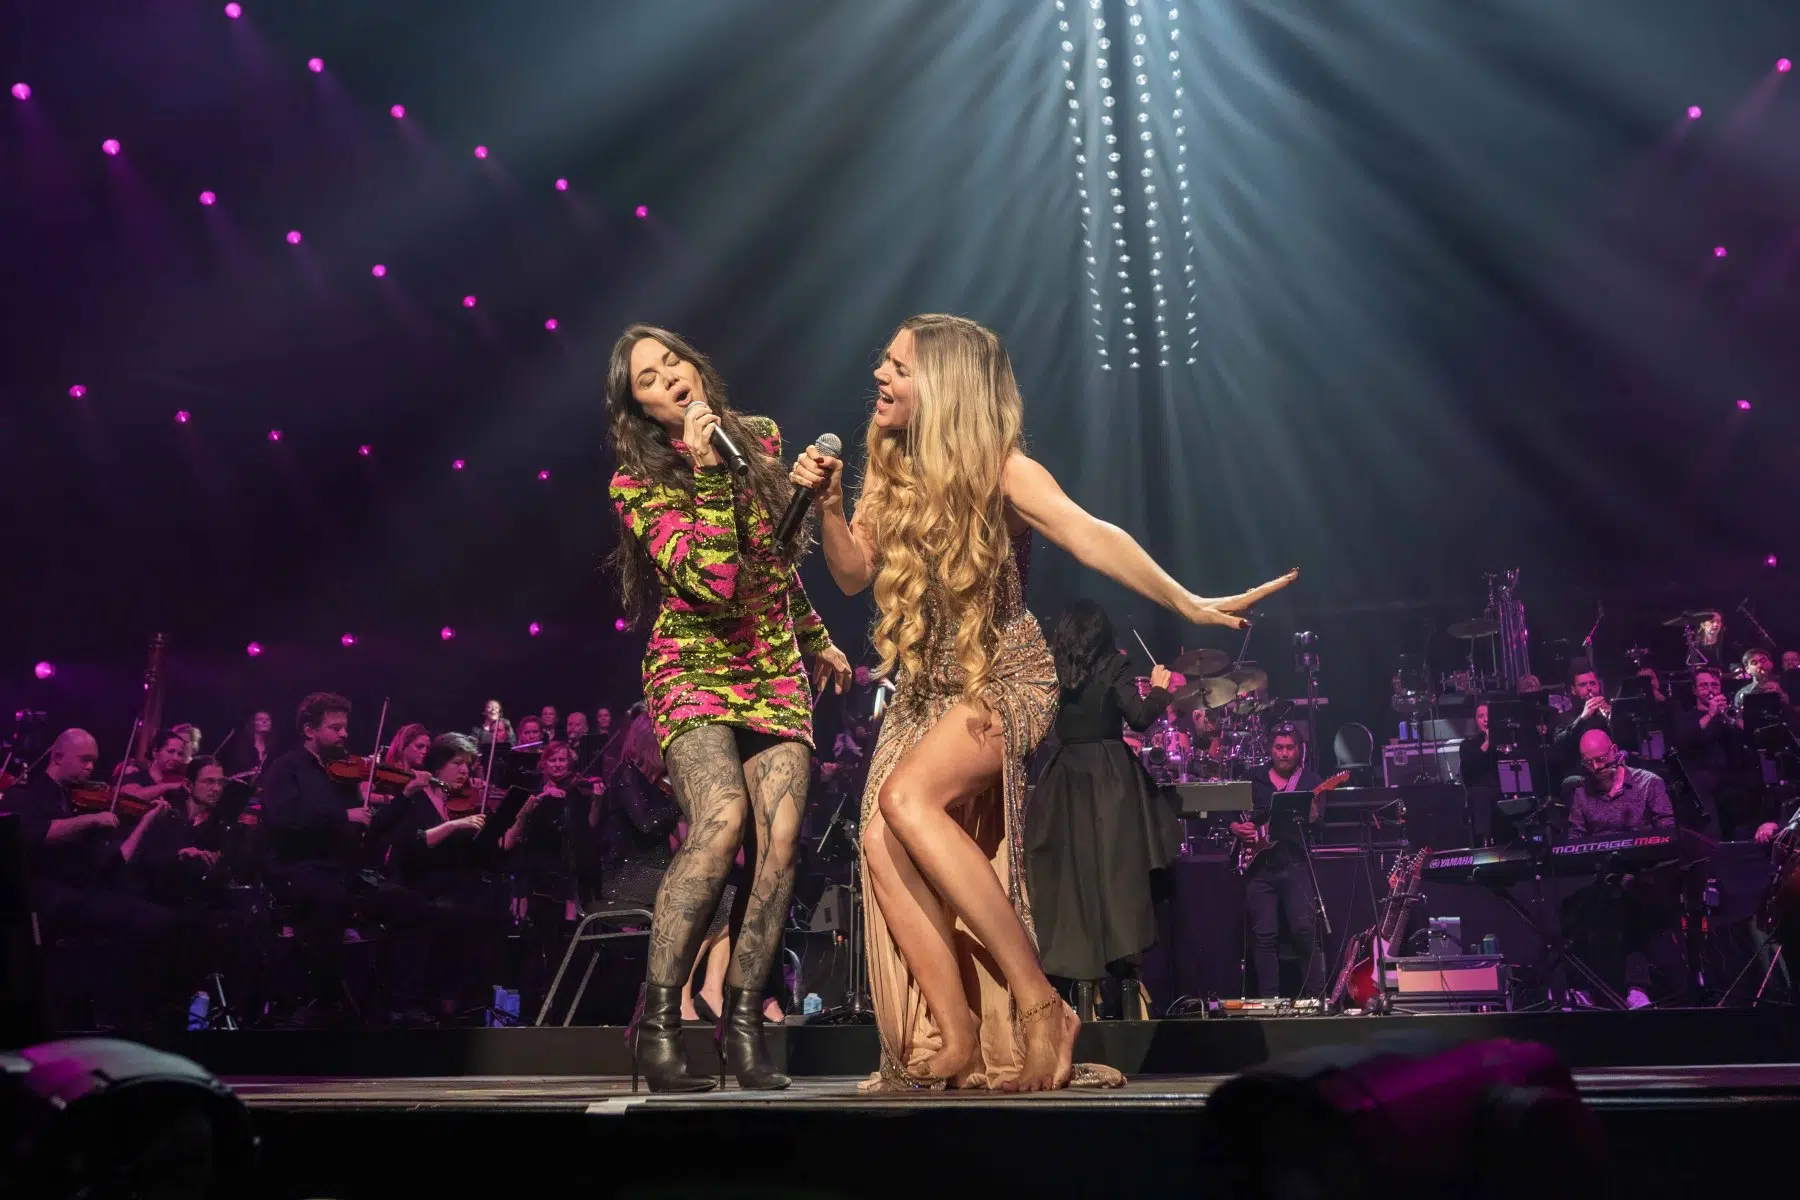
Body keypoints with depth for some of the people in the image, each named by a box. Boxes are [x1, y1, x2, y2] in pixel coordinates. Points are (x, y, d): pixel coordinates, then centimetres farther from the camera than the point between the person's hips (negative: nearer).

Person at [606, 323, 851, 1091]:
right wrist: (707, 471, -22)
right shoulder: (639, 483, -6)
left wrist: (816, 636, 30)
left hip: (776, 668, 4)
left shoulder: (761, 441, 6)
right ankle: (657, 1018, -17)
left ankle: (743, 1017, -2)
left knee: (781, 834, -13)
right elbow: (711, 582, -20)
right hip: (695, 668, -4)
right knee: (721, 818, -26)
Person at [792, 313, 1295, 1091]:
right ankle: (954, 1042, -8)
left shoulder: (997, 467, -11)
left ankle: (1039, 1002, -24)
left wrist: (1189, 604, -36)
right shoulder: (889, 470, 7)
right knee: (882, 842, -14)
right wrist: (825, 504, -9)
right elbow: (853, 574, 9)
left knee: (907, 798, -29)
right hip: (924, 689, 6)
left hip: (1005, 676, -6)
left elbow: (1091, 537, -23)